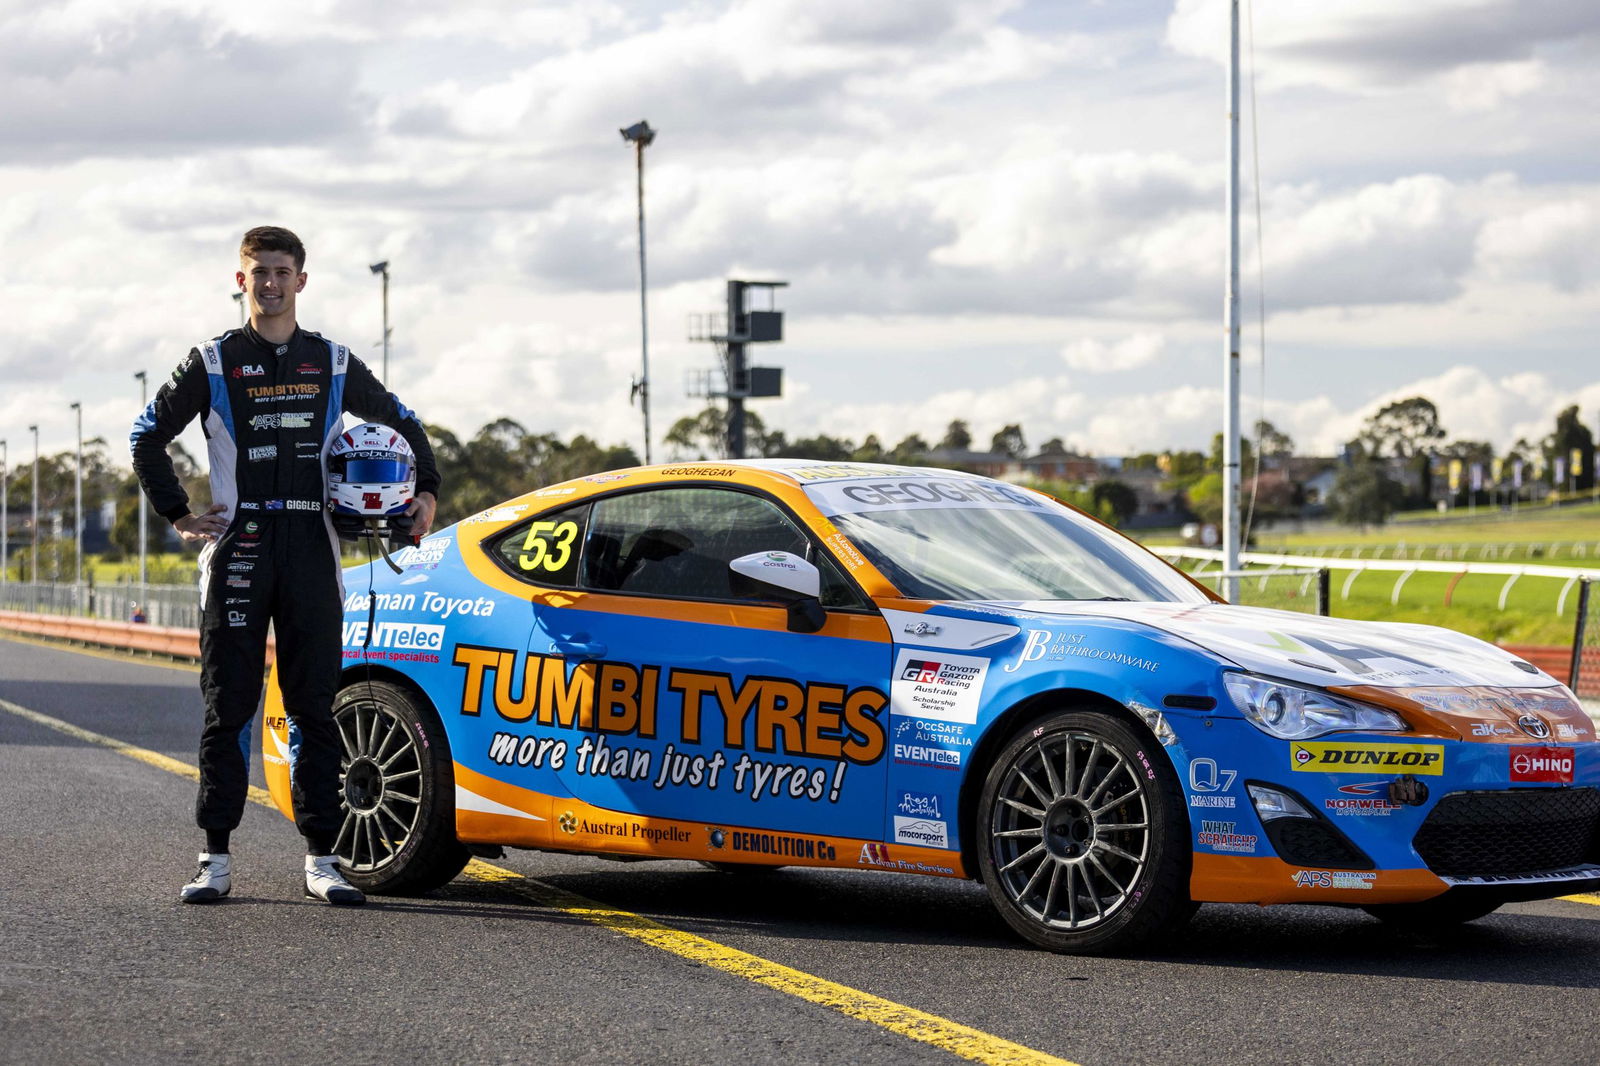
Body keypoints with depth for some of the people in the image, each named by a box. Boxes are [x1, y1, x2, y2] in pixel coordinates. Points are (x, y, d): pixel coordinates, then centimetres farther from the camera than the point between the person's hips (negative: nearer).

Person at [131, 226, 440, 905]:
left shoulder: (333, 364, 12)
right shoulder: (213, 363, 6)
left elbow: (402, 423, 23)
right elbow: (149, 435, 11)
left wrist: (426, 491, 10)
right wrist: (176, 514, 4)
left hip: (311, 551, 2)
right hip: (237, 550, -1)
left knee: (315, 708, 1)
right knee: (228, 707, -1)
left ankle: (321, 858, 4)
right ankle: (216, 858, 3)